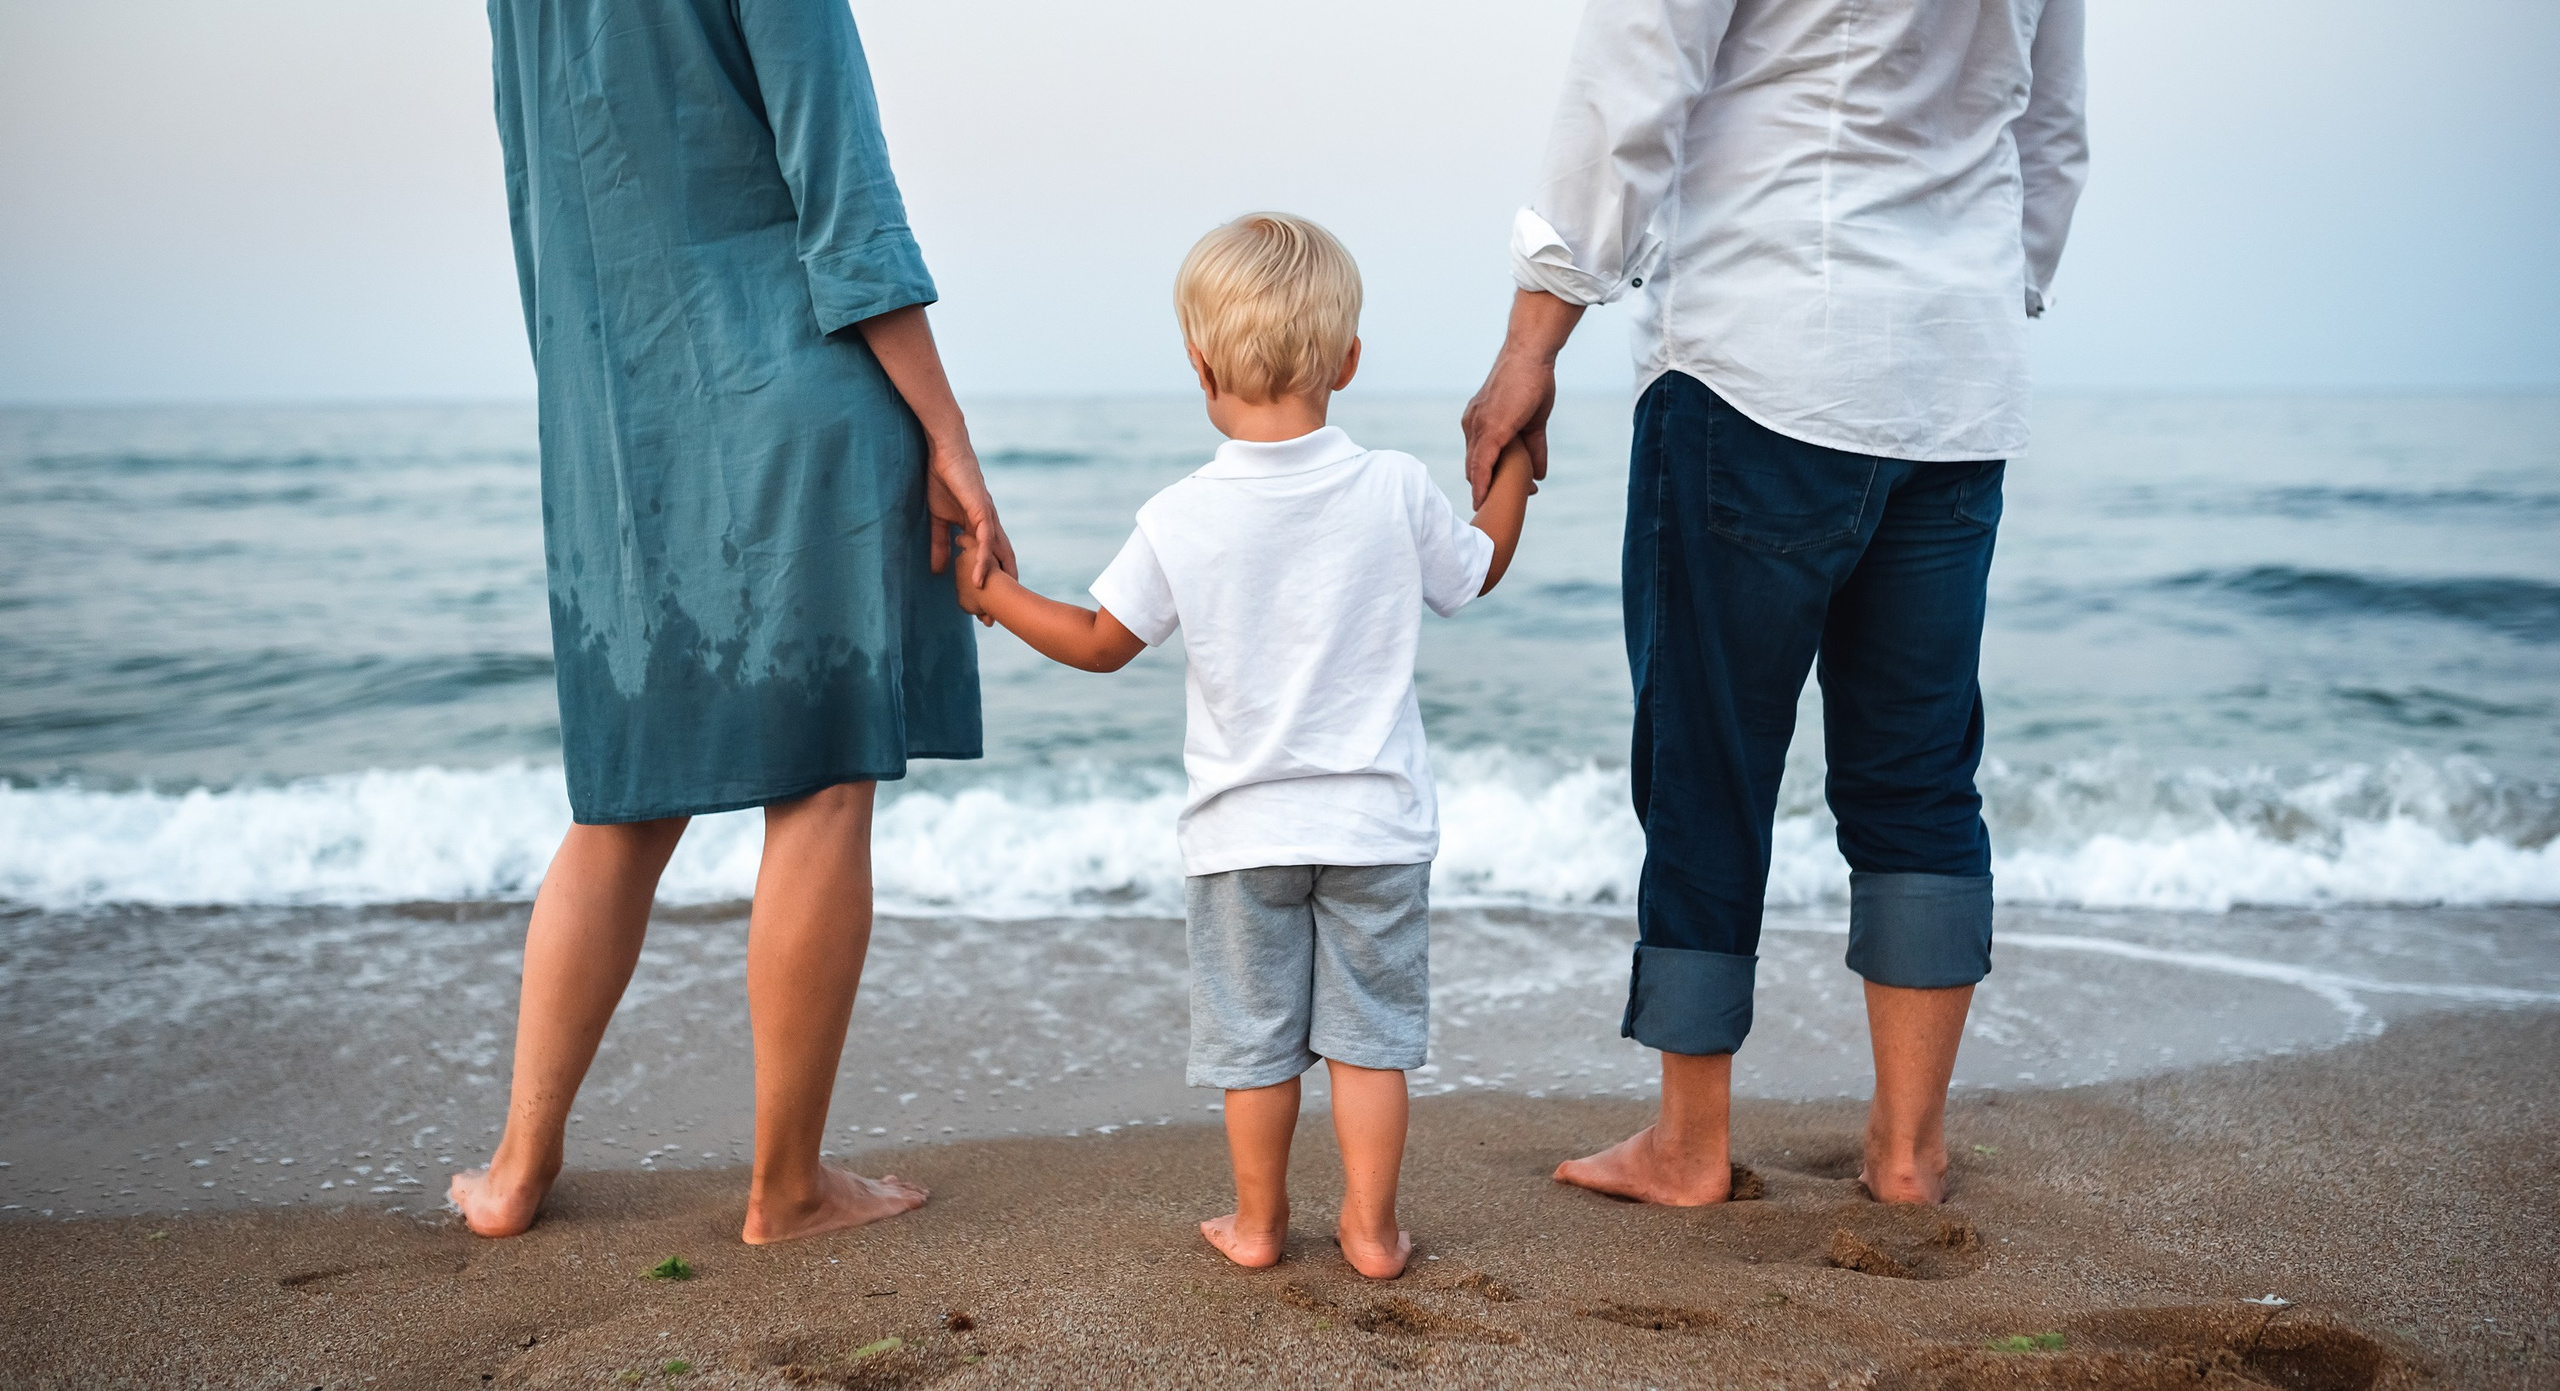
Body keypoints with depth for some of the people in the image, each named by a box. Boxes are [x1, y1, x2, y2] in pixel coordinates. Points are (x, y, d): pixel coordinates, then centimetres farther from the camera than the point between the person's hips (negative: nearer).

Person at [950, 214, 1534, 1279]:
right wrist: (1514, 461, 25)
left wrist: (993, 596, 14)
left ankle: (1257, 1220, 25)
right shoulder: (1396, 491, -9)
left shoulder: (1178, 520, -11)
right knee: (1368, 1030, 9)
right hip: (1375, 824, 1)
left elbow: (1101, 642, -1)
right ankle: (1371, 1228, 16)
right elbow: (1477, 571, 10)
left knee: (1254, 1034, 12)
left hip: (1240, 829, 0)